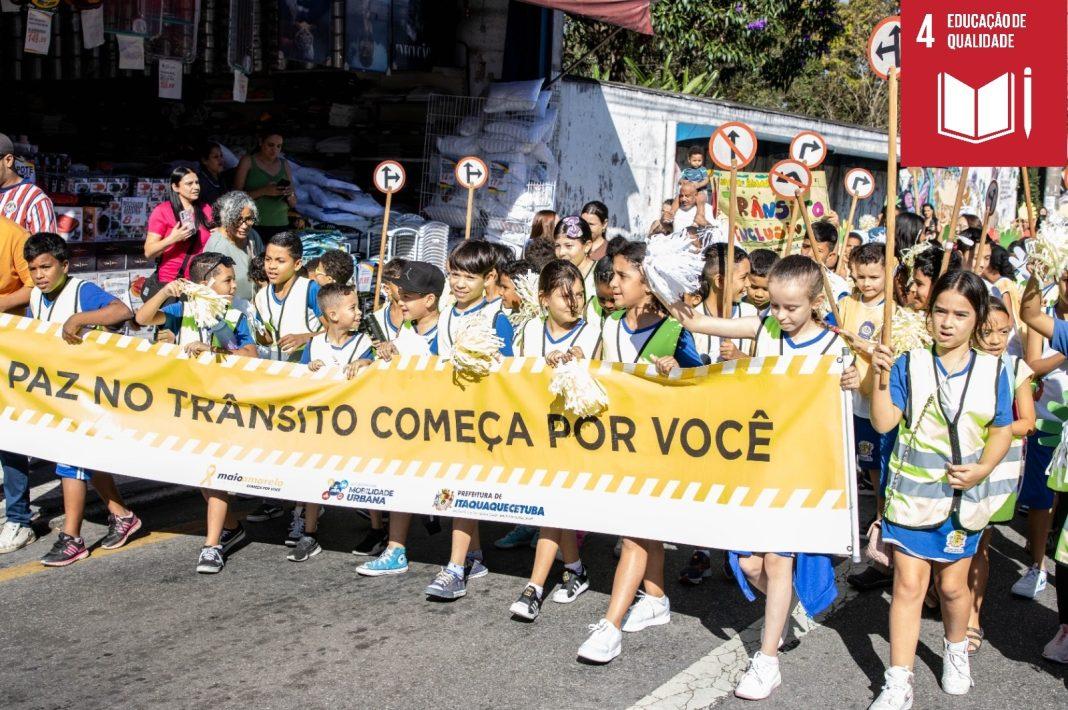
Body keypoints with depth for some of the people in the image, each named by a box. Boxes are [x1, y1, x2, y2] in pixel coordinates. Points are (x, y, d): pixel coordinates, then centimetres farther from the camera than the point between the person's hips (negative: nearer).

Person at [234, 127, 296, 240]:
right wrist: (263, 191, -15)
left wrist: (290, 194, -5)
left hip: (281, 226, 3)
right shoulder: (247, 162, 4)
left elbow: (293, 204, 17)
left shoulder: (284, 165, 14)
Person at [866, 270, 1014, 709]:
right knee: (909, 584, -1)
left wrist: (983, 469, -12)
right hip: (911, 492, -1)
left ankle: (956, 650, 43)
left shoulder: (992, 371, 0)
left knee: (952, 585, 13)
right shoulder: (909, 364, -4)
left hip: (964, 496, 1)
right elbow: (884, 423, -11)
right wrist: (880, 376, -23)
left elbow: (1001, 431, 5)